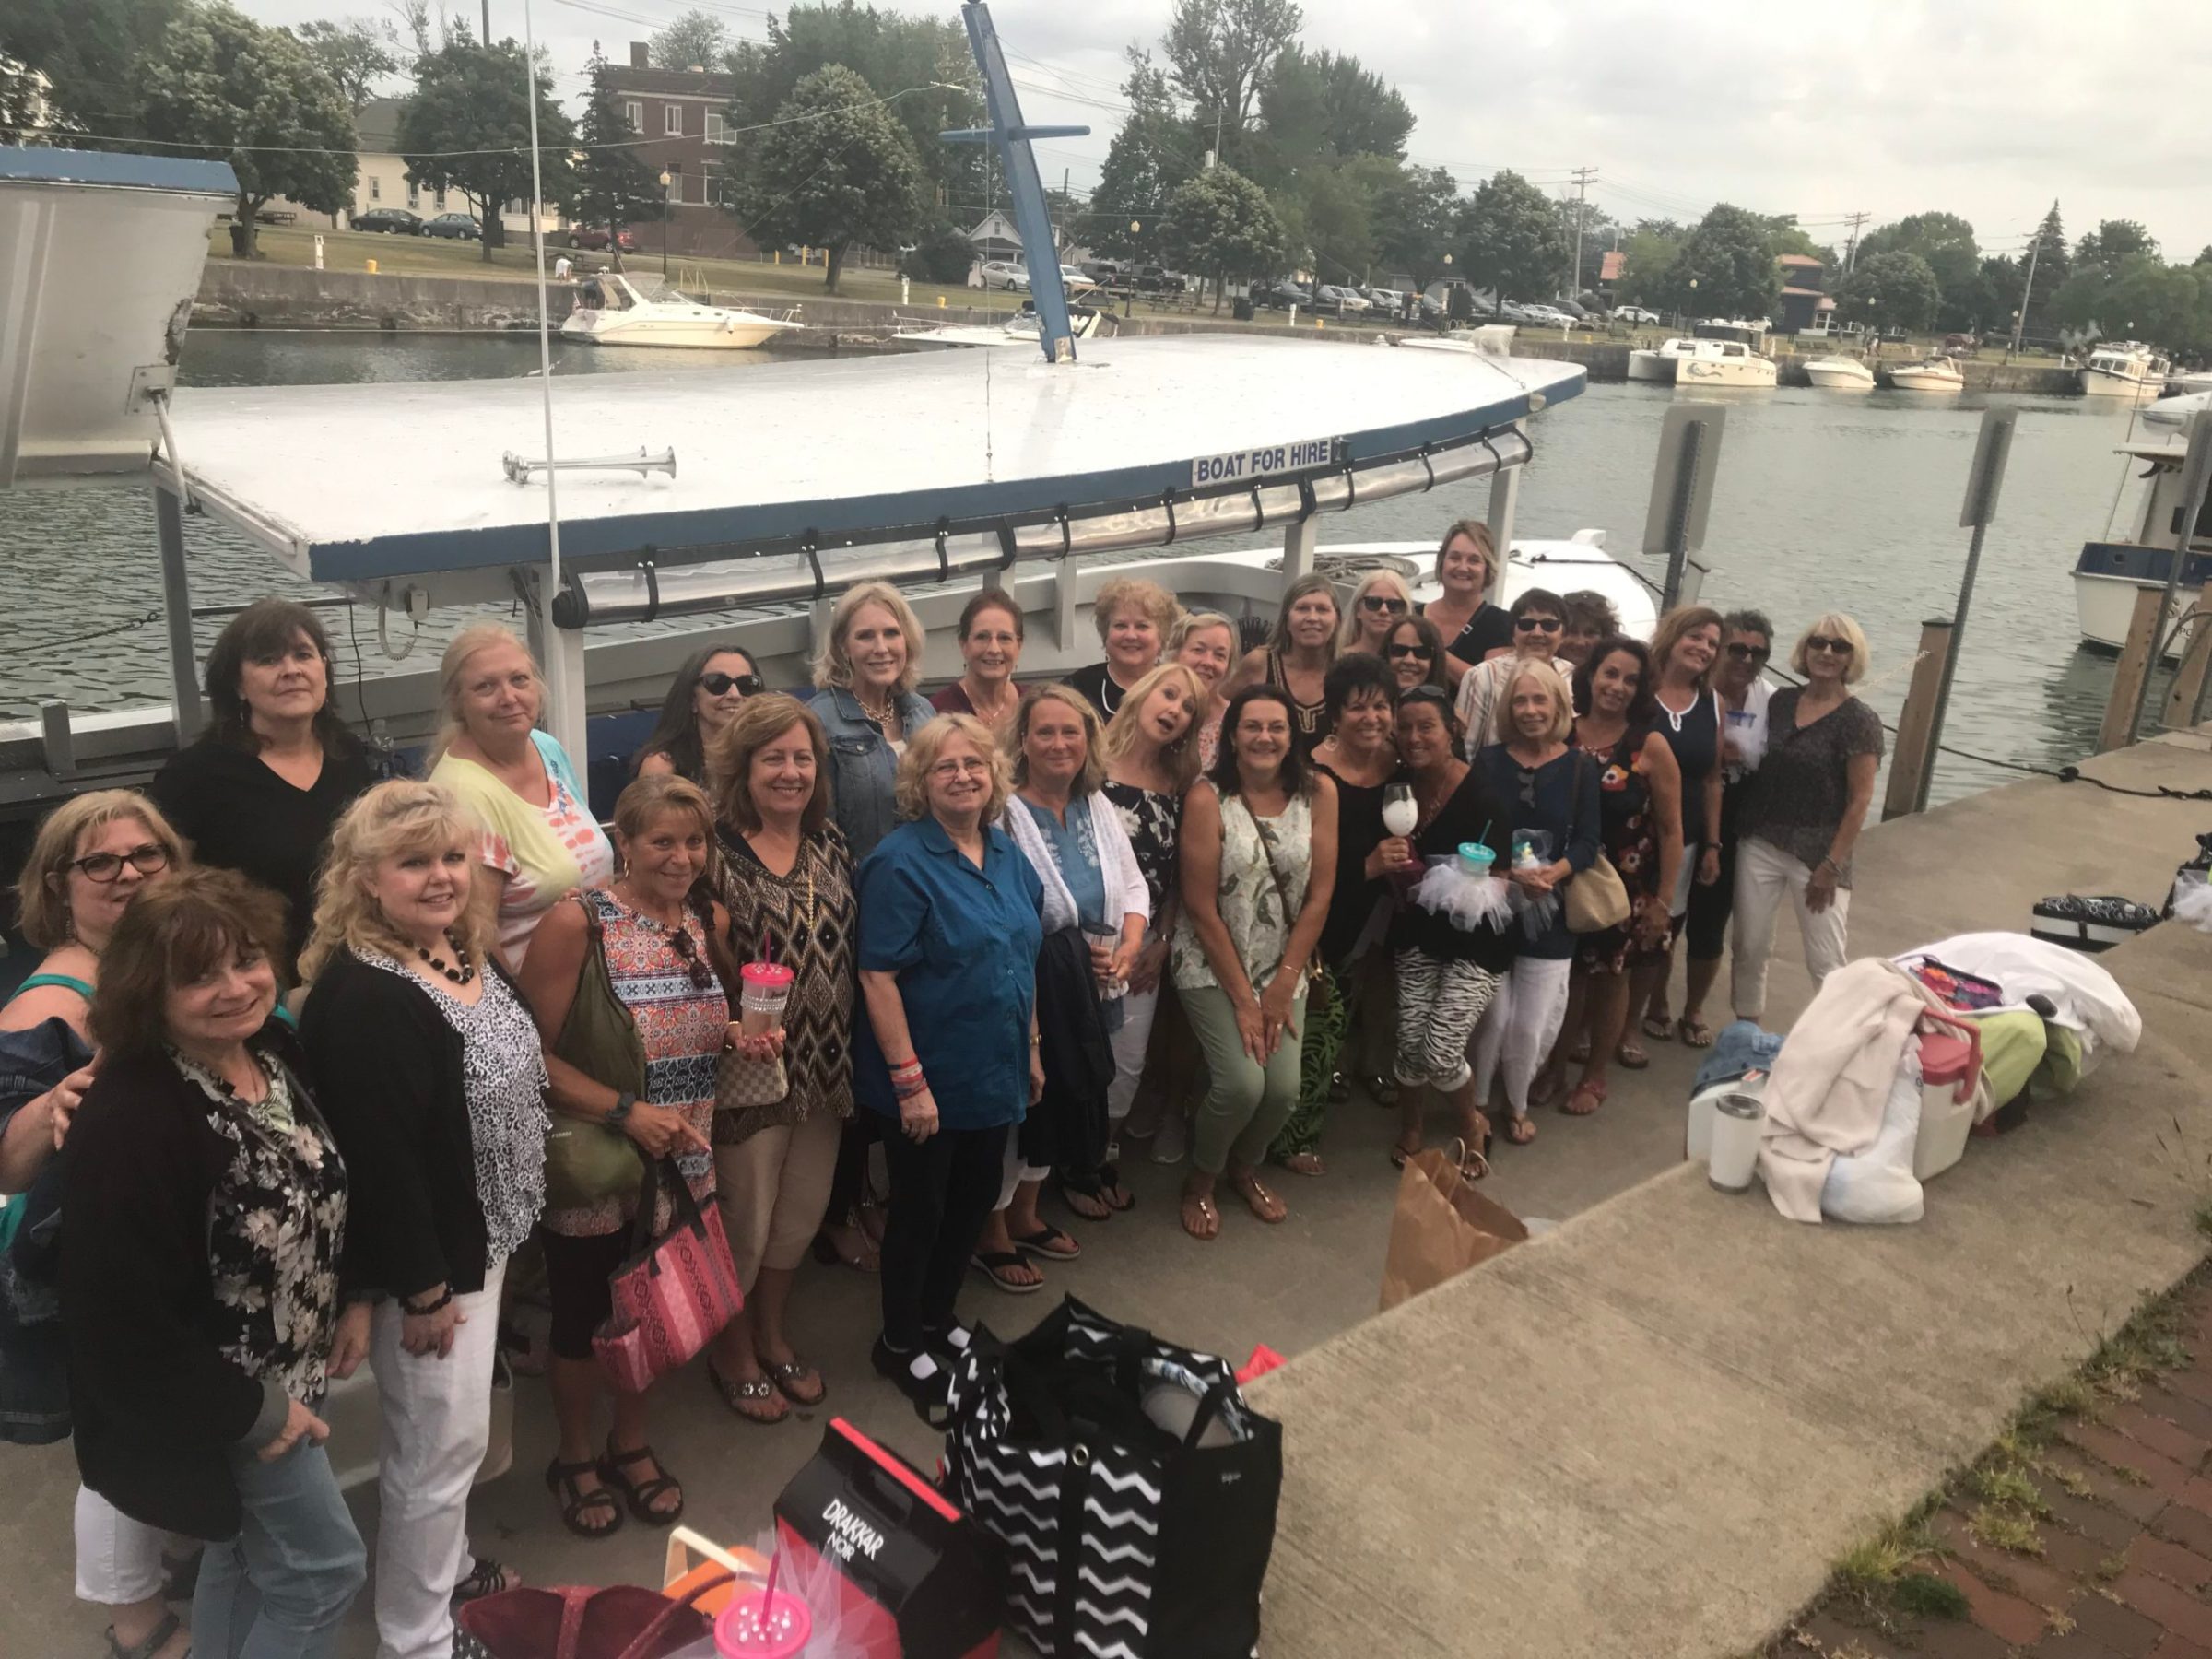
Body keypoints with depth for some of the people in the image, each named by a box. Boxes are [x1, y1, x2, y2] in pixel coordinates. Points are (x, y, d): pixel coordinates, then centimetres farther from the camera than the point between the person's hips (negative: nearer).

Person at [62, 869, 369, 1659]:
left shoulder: (276, 1050, -6)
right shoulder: (129, 1119, -32)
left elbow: (327, 1189, 12)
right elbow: (121, 1313, -28)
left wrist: (352, 1298, 5)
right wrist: (250, 1411, -20)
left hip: (284, 1370, 8)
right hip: (210, 1398, -8)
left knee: (245, 1552, 25)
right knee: (323, 1567, 5)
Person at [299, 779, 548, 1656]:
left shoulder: (473, 955, 3)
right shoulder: (362, 997, -27)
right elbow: (378, 1158, -27)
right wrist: (422, 1288, -22)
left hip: (481, 1234, 9)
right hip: (426, 1258, -9)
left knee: (455, 1429, 26)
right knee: (438, 1443, 6)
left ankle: (449, 1564, 47)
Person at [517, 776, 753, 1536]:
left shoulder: (711, 921, 1)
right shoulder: (577, 921, -18)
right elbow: (533, 1053, -19)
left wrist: (741, 1037, -5)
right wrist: (626, 1110, -25)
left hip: (682, 1168, 5)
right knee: (582, 1320, 14)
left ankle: (631, 1443, 45)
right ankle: (575, 1457, 39)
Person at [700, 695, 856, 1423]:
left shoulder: (831, 842, 4)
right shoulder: (715, 852, -15)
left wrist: (851, 1048, 8)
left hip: (824, 1063, 6)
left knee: (800, 1212, 19)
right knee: (743, 1220, 11)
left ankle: (772, 1337, 42)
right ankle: (733, 1353, 35)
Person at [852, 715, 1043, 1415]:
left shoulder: (1008, 856, 4)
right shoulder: (902, 862, -17)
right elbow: (877, 977, -21)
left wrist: (1031, 1048, 13)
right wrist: (909, 1080, -22)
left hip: (995, 1073, 7)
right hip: (928, 1080, -7)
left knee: (976, 1199, 19)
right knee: (921, 1207, 8)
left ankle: (938, 1317, 40)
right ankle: (899, 1344, 29)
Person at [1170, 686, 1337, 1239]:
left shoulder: (1319, 792, -6)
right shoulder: (1207, 798, -16)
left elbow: (1319, 894, -4)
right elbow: (1201, 908, -14)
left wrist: (1284, 984, -7)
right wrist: (1242, 997, -13)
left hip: (1284, 967, 3)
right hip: (1212, 968, -3)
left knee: (1284, 1087, -8)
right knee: (1242, 1083, -17)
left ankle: (1246, 1168, 26)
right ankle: (1201, 1179, 13)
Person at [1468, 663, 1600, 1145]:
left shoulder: (1579, 768, 0)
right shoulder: (1488, 760, -1)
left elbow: (1587, 843, -3)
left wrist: (1552, 873, -21)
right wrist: (1507, 873, -22)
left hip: (1549, 911, 1)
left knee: (1530, 1025, 3)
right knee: (1493, 1018, -1)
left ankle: (1517, 1105, 29)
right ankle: (1476, 1104, 23)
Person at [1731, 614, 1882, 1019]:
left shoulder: (1859, 721, -9)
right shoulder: (1780, 701, 6)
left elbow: (1860, 799, -10)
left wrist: (1832, 865, -13)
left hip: (1818, 853, -4)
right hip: (1759, 844, 5)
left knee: (1826, 964, -1)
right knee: (1750, 948, 11)